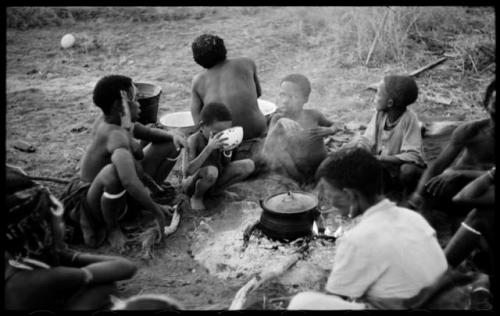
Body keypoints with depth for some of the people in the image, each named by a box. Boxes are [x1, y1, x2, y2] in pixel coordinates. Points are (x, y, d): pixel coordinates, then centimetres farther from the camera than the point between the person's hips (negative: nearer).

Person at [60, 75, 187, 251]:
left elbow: (146, 133, 12)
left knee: (170, 145, 7)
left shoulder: (109, 120, -6)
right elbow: (129, 181, -50)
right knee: (113, 173, -47)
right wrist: (156, 211, -39)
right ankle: (111, 228, -16)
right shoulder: (114, 134, -34)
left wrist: (172, 136, -9)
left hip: (126, 192, 9)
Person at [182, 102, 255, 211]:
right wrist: (209, 148, -39)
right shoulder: (194, 140, -23)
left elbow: (226, 165, 2)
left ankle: (215, 189, 7)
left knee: (249, 165, -5)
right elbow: (188, 171, -34)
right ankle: (196, 197, -8)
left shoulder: (220, 140, -7)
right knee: (211, 171, -40)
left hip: (213, 181, 6)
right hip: (193, 182, -6)